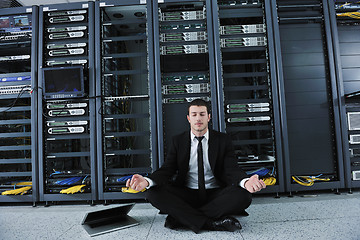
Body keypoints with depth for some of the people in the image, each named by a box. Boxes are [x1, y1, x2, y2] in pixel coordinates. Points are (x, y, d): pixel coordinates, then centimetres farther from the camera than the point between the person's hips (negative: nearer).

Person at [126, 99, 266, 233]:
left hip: (215, 195, 0)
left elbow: (232, 170, -6)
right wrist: (147, 181, -26)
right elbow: (167, 169, -2)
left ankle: (180, 218, -23)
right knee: (153, 192, -24)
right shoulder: (178, 141, 6)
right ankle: (212, 223, -27)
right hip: (186, 195, 1)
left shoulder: (223, 140, 4)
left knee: (243, 195, -30)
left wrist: (246, 182, -31)